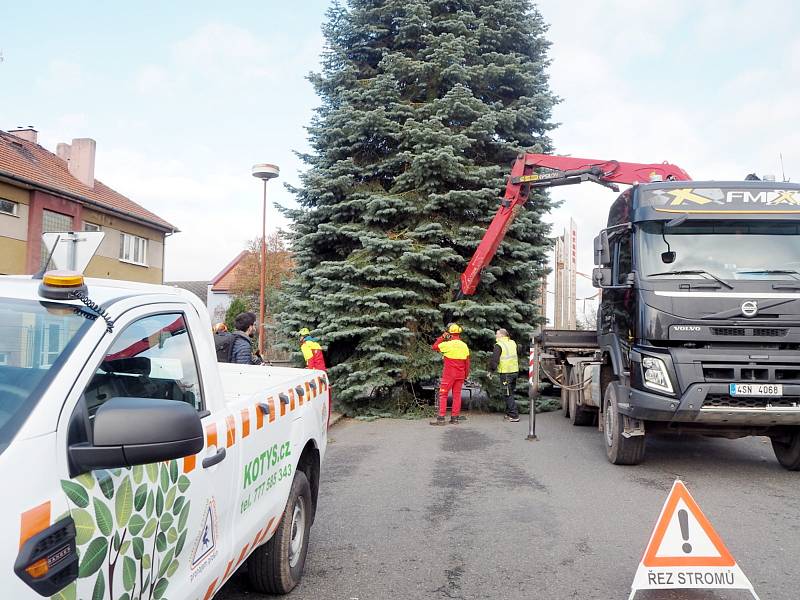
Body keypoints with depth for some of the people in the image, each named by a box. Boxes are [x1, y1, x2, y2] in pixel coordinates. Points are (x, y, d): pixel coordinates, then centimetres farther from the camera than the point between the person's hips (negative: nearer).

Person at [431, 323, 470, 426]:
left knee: (443, 394, 0)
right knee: (457, 395, 9)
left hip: (449, 374, -5)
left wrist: (442, 337, 4)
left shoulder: (448, 344, -13)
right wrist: (466, 374, 17)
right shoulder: (464, 346, 4)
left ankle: (441, 418, -5)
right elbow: (467, 362, 8)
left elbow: (434, 347, -2)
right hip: (460, 375, 5)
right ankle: (455, 418, 11)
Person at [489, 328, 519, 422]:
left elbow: (494, 359, -14)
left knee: (508, 394, -2)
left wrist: (491, 369, -3)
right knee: (510, 393, 17)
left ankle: (514, 416, -3)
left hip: (506, 372, -7)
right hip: (515, 371, 7)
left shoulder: (499, 345, -10)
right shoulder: (513, 343, 11)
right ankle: (509, 413, 23)